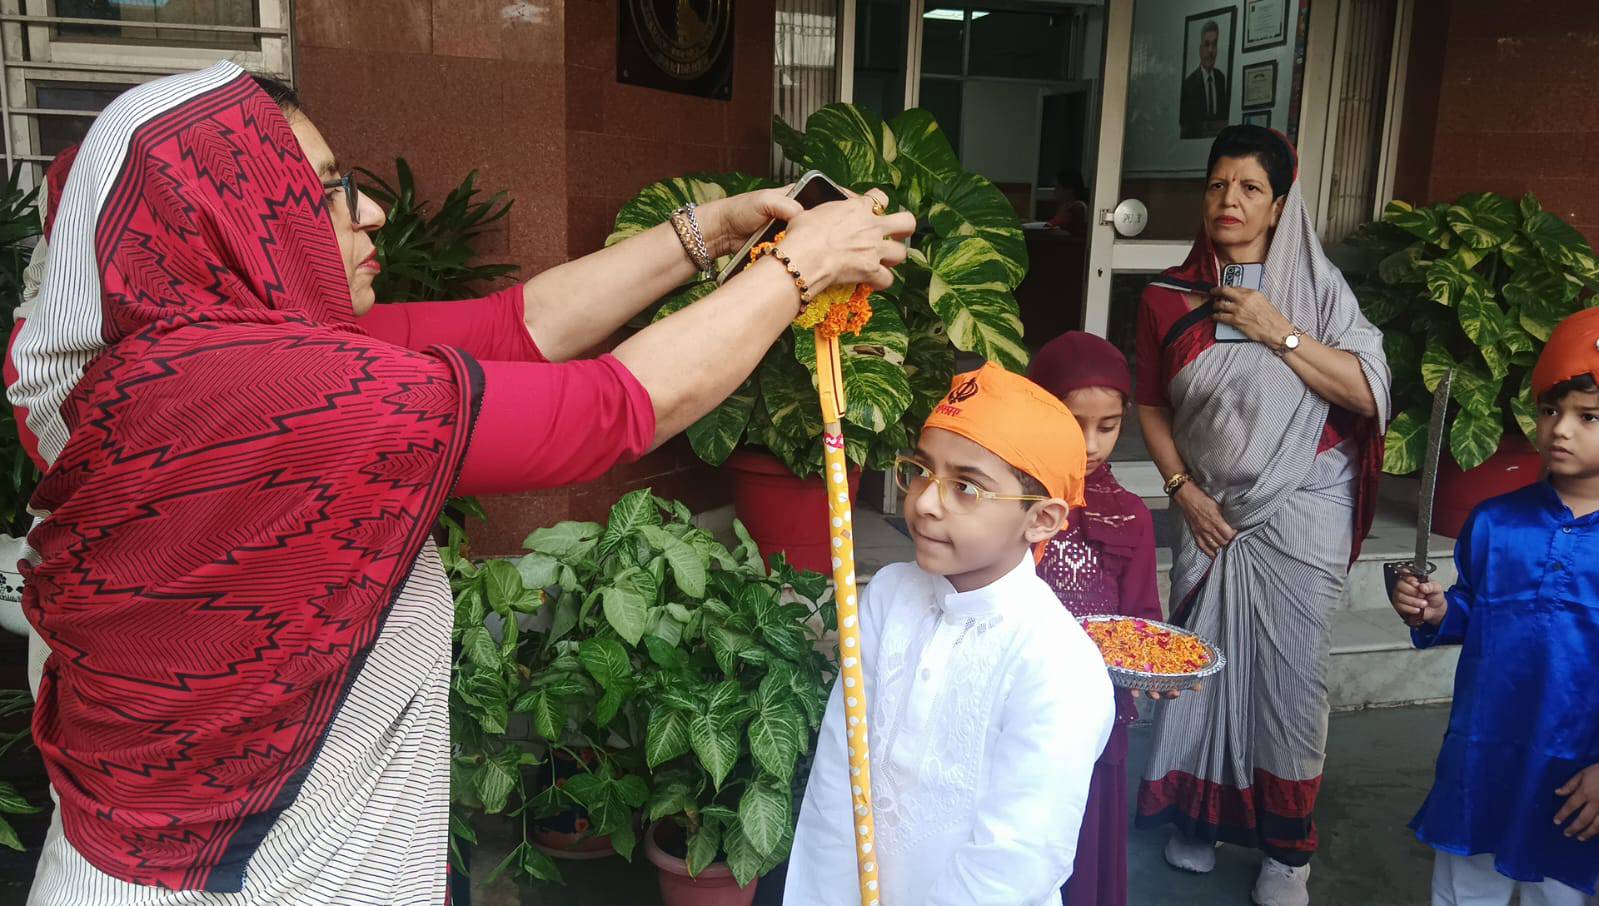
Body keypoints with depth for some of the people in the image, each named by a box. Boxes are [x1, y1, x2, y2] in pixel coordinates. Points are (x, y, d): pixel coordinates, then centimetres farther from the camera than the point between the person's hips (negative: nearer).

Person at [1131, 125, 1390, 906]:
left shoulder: (1316, 287, -4)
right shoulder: (1169, 297, 0)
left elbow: (1368, 393, -9)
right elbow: (1150, 405, 8)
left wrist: (1278, 332, -17)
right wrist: (1185, 491, -3)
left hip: (1301, 516, -2)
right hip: (1212, 512, 2)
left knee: (1289, 674, 3)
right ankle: (1200, 815, 29)